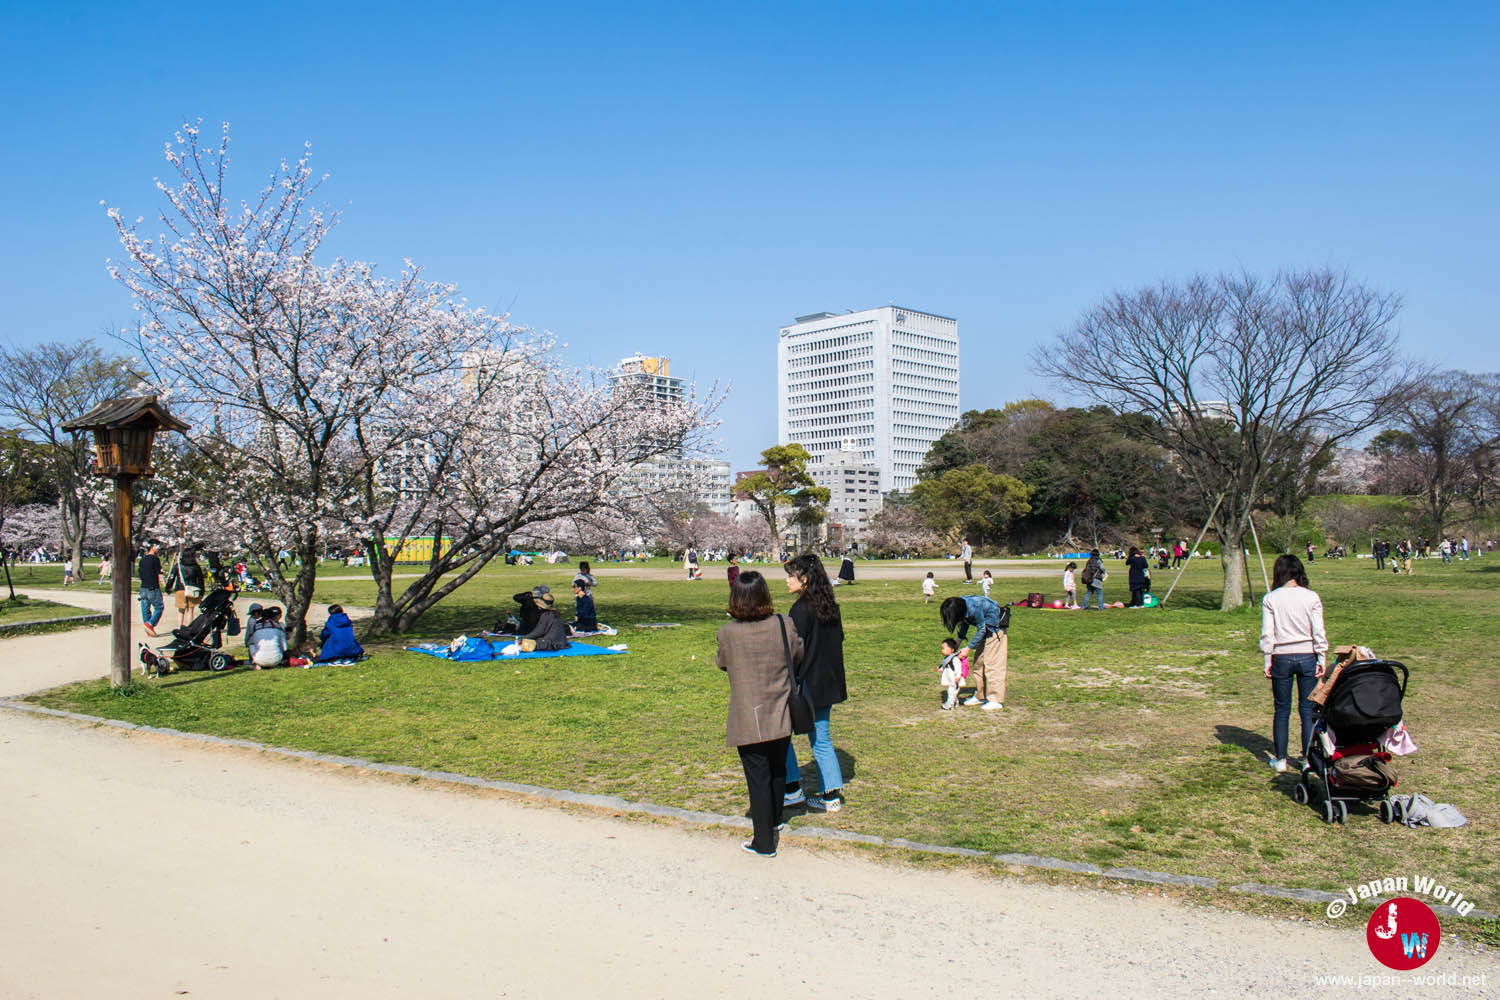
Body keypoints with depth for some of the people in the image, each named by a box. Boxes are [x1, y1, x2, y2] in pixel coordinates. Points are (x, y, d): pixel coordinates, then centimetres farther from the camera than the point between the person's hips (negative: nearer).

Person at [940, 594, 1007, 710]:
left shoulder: (973, 608, -33)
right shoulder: (960, 605, -9)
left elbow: (982, 629, -23)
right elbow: (965, 623, 8)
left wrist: (968, 648, -20)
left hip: (995, 627, -9)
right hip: (985, 628, 9)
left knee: (992, 663, -10)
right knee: (979, 662, 9)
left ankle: (996, 700, -8)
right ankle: (980, 696, 17)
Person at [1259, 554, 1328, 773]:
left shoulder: (1270, 599, -4)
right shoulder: (1311, 597, -3)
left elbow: (1267, 633, -4)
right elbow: (1319, 632, -3)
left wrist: (1267, 661, 3)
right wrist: (1321, 660, 4)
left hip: (1281, 658, 0)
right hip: (1307, 656, 0)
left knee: (1282, 710, 8)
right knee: (1308, 709, 8)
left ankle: (1280, 759, 13)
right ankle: (1308, 758, 11)